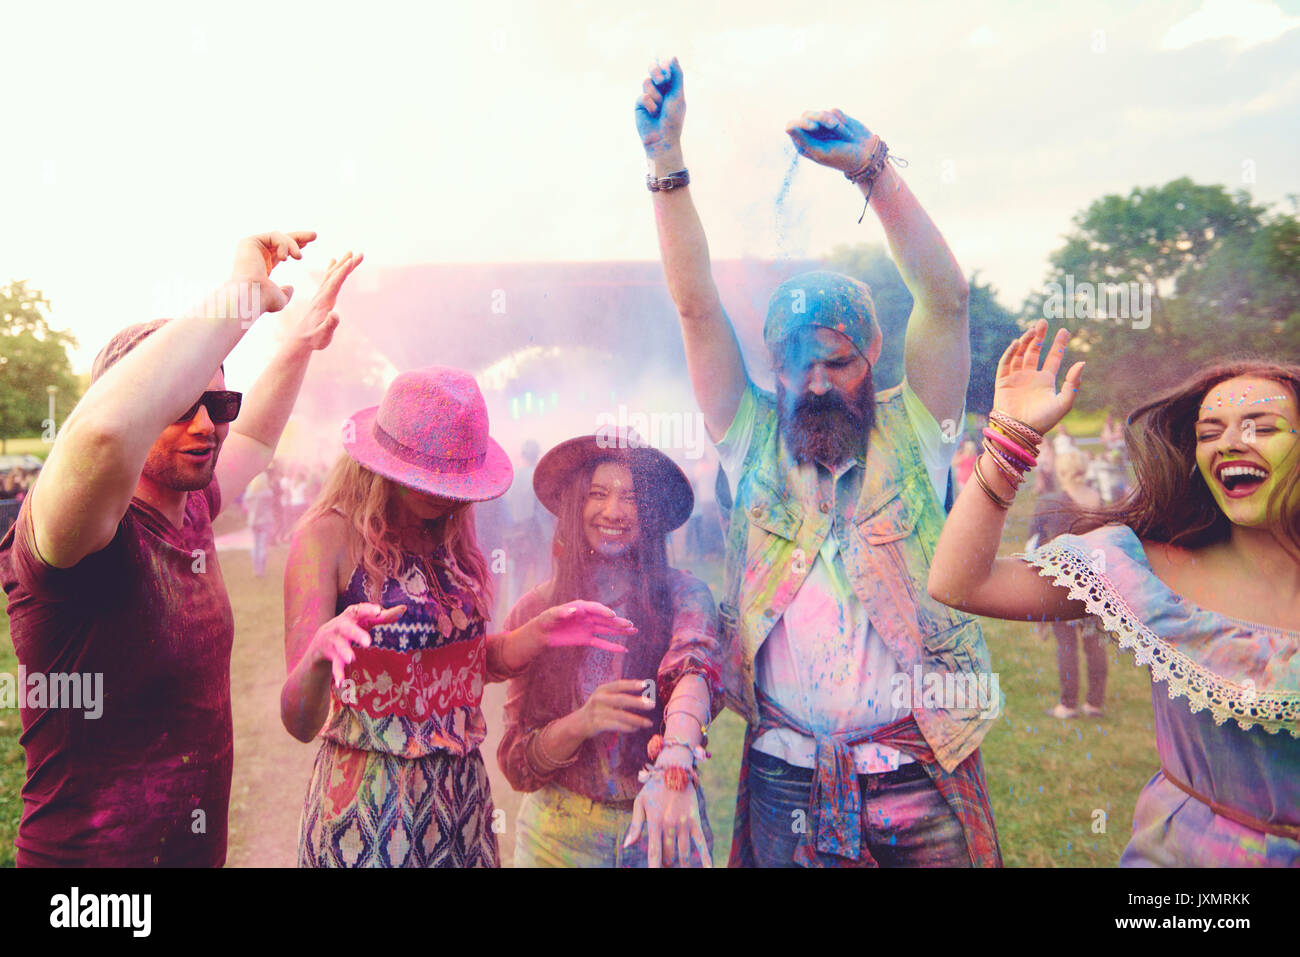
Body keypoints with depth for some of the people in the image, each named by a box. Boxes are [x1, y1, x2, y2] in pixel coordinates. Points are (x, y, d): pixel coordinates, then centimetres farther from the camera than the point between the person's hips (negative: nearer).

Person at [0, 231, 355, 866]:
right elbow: (103, 429, -44)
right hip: (92, 852, -8)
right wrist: (240, 297, -36)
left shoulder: (189, 514, 1)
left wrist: (301, 342, 17)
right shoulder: (72, 532, -22)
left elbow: (252, 438, 22)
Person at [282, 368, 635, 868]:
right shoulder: (328, 537, -16)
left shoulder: (447, 532, 3)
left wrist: (538, 632, -8)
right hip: (368, 809, -6)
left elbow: (467, 663, 9)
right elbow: (299, 722, -21)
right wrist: (321, 652, -41)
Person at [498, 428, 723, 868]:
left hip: (663, 826, -1)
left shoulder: (685, 595, -9)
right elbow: (516, 763, -6)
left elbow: (693, 670, -28)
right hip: (561, 832, 1)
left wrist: (674, 767, -48)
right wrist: (580, 724, -26)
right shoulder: (533, 612, -5)